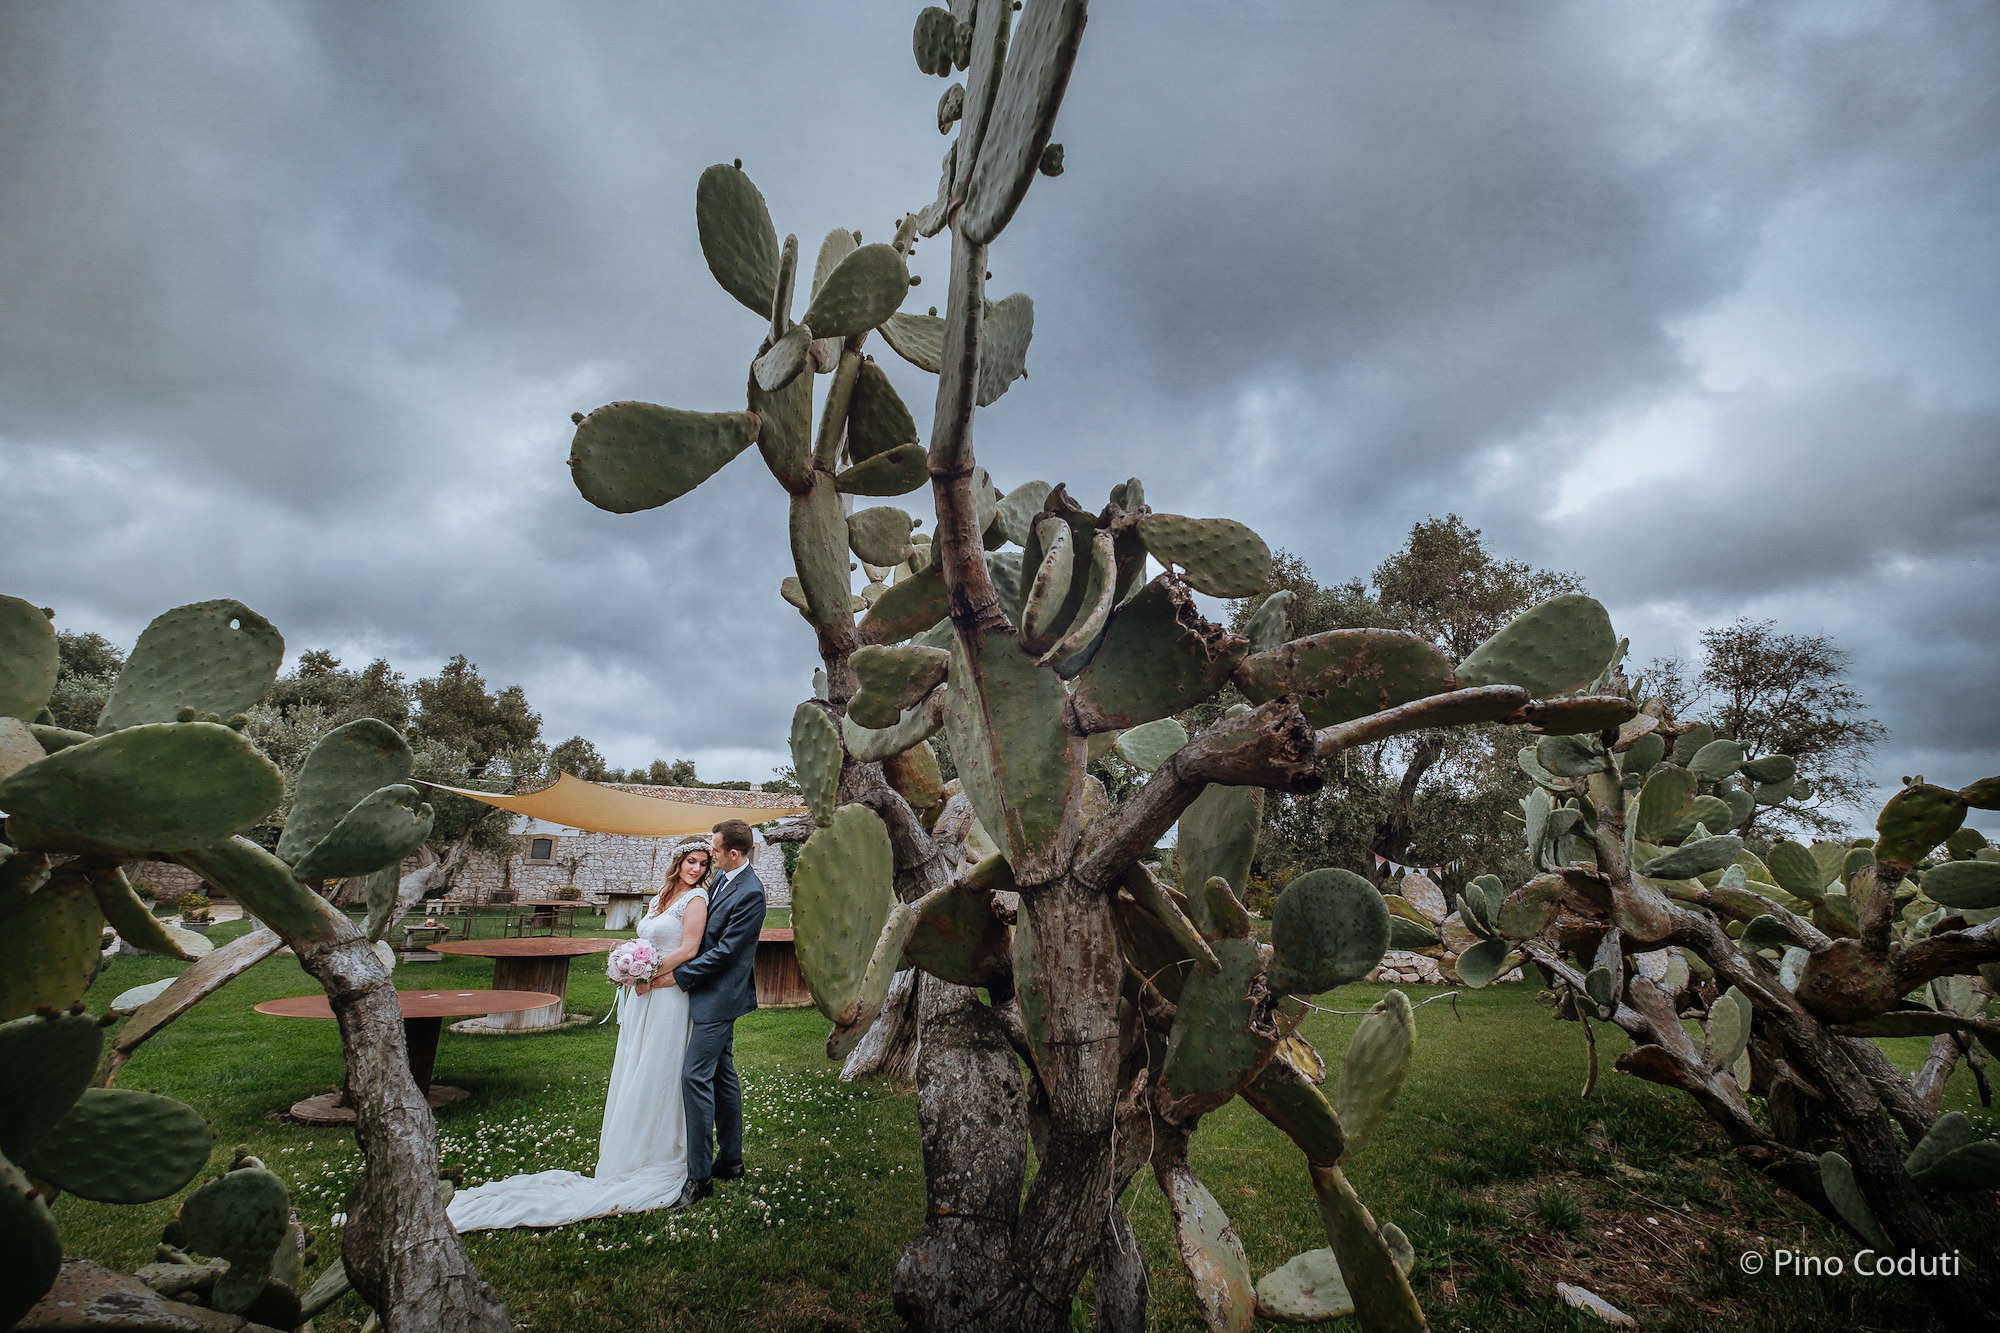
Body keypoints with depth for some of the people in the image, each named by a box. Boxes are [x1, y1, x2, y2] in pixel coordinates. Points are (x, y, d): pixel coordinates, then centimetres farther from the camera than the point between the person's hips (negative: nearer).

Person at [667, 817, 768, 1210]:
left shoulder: (750, 893, -22)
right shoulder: (721, 877, 7)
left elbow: (724, 950, -21)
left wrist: (676, 976, -16)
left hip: (720, 995, -10)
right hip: (712, 991, 10)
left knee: (695, 1076, -9)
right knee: (721, 1074, 16)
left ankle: (700, 1176, 2)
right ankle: (731, 1159, 28)